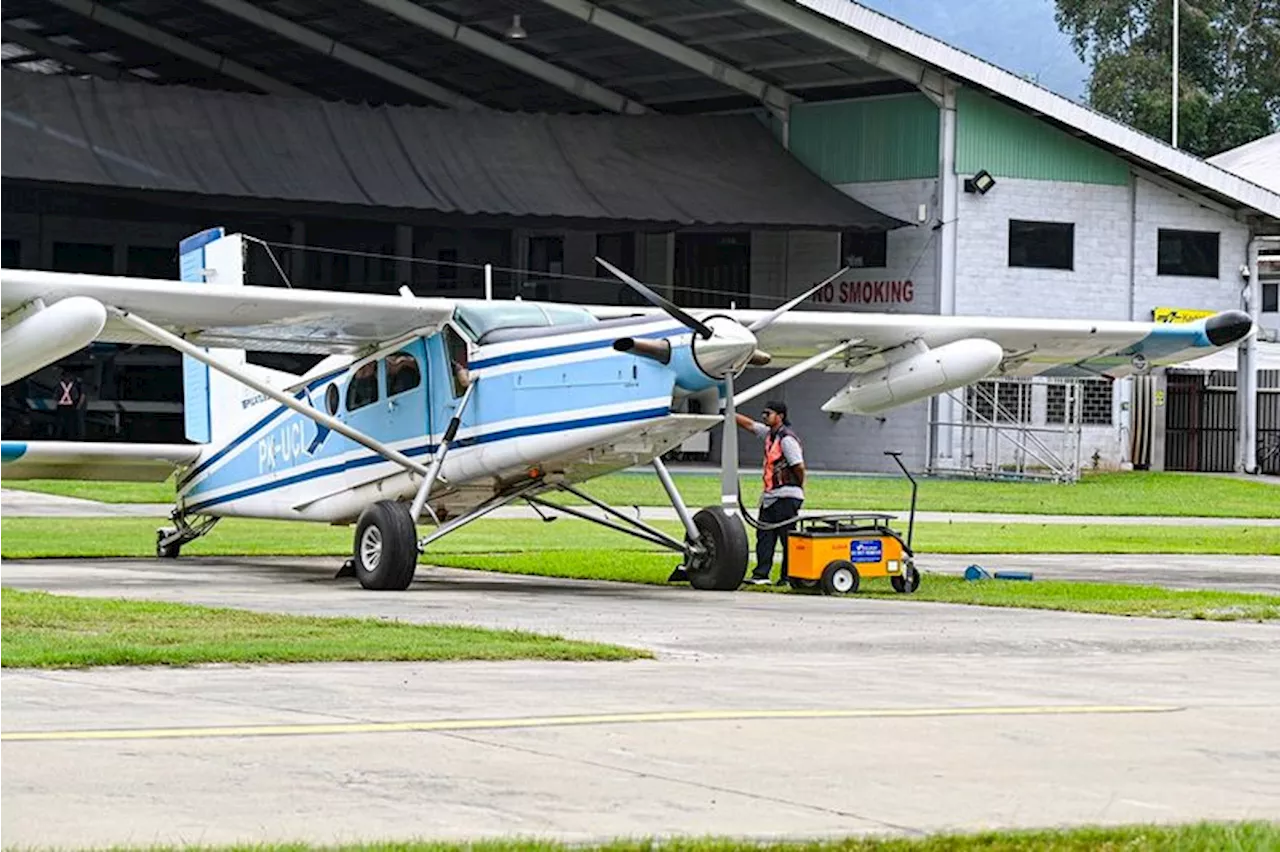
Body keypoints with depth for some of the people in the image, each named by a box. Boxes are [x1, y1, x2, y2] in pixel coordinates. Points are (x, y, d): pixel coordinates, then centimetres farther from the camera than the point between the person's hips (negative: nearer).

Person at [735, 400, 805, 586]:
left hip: (786, 497, -9)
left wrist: (798, 487, -4)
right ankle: (761, 575, 5)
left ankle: (788, 577, 0)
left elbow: (799, 466, -16)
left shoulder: (787, 439, -14)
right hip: (770, 497, 9)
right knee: (764, 535, 5)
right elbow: (749, 424, 24)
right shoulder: (770, 433, 13)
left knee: (787, 538, -4)